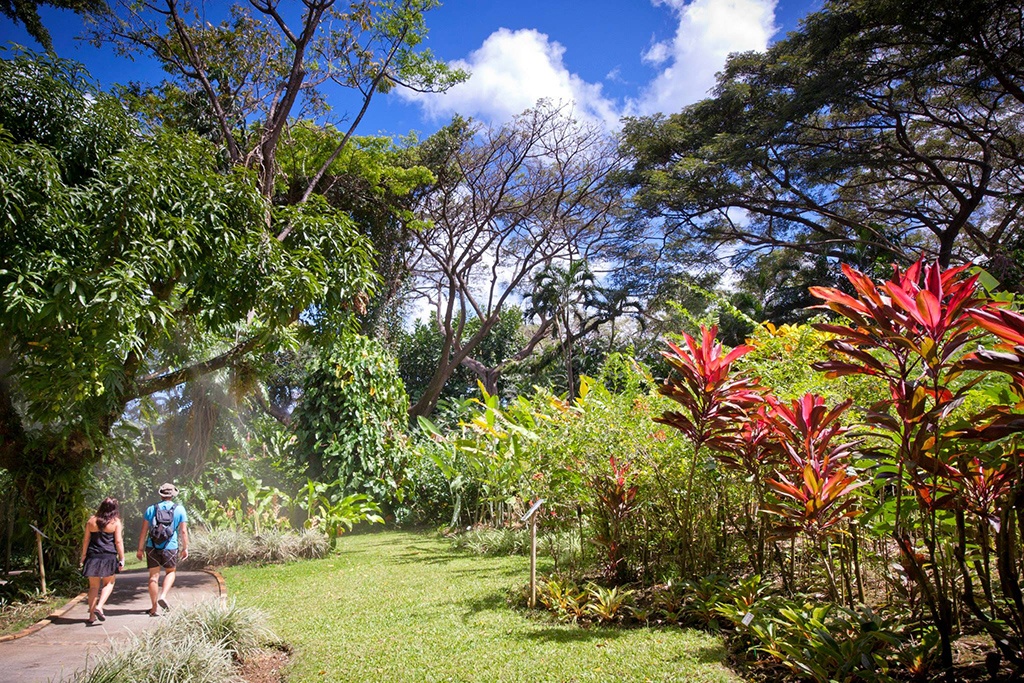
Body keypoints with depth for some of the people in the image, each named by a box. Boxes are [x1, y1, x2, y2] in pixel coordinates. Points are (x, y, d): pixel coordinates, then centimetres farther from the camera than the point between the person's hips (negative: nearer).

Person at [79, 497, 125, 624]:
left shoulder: (91, 520, 4)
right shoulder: (116, 522, -5)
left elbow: (86, 539, 6)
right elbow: (118, 541, -6)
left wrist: (83, 555, 14)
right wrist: (122, 558, -1)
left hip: (93, 556, 3)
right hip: (108, 557, -3)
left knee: (94, 586, 11)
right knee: (109, 583, 13)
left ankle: (92, 615, 11)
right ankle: (99, 607, -7)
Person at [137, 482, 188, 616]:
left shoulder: (151, 509, 3)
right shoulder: (179, 509, -1)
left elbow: (144, 531, 1)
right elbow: (183, 531, -2)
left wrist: (140, 549, 7)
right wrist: (185, 548, 5)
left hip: (152, 547, 1)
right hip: (170, 548, -1)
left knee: (154, 576, 8)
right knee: (170, 572, 19)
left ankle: (155, 608, 12)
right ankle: (163, 596, -2)